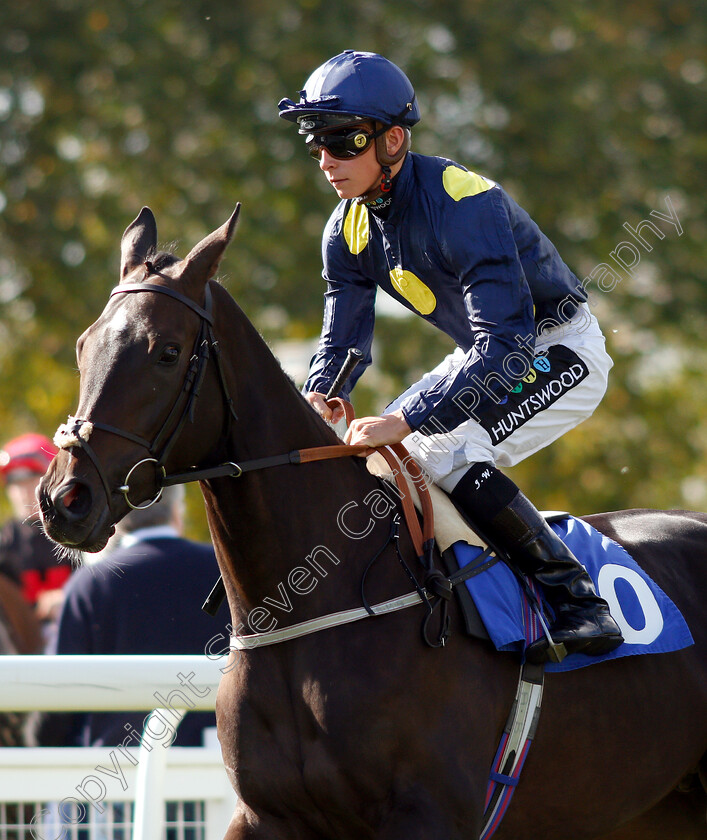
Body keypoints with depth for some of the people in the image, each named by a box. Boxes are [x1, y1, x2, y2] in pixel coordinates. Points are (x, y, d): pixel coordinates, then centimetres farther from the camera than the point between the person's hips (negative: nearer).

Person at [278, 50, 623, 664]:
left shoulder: (464, 205, -31)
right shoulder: (349, 228, -5)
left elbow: (505, 350, -38)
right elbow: (342, 343, 3)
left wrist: (405, 421, -44)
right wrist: (315, 405, -20)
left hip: (563, 352, -9)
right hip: (488, 355, 9)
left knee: (444, 455, -28)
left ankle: (578, 602, -20)